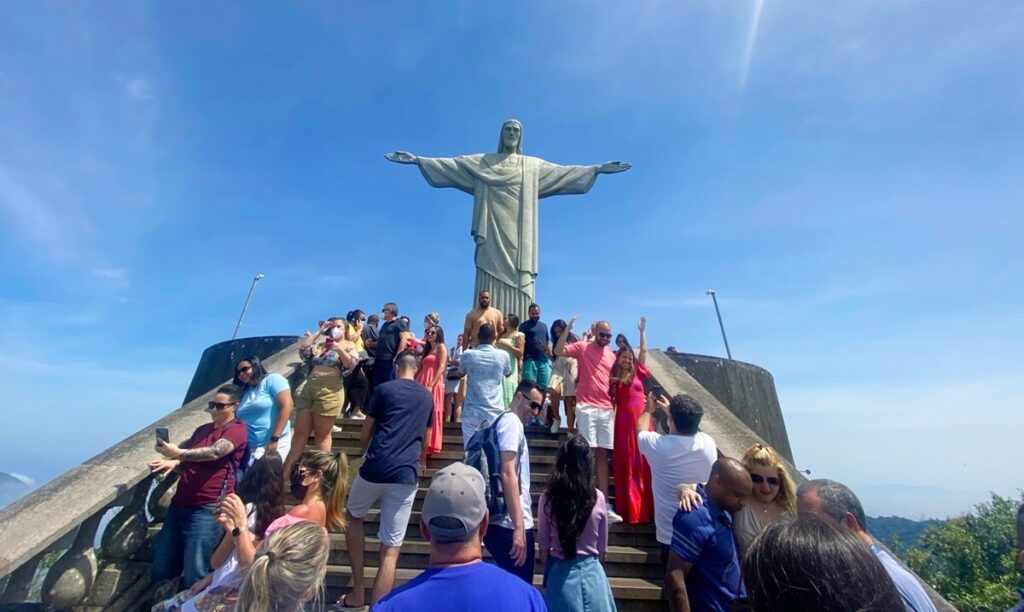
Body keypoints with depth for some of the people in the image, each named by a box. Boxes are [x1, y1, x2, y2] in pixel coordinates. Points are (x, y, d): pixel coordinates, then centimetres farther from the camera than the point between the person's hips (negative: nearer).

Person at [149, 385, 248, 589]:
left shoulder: (237, 429, -6)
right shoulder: (202, 429, 20)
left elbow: (215, 452, -21)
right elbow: (188, 456, 22)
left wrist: (178, 453, -30)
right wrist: (173, 462, 1)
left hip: (207, 509, -8)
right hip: (180, 504, 8)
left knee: (194, 576, -4)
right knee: (160, 571, 13)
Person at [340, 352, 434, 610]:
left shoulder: (384, 389, 3)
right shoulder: (427, 397, 13)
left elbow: (364, 435, 9)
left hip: (374, 469, -1)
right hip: (407, 475, 1)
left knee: (353, 517, 27)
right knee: (391, 548, 8)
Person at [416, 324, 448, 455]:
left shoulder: (441, 347, -1)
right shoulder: (427, 348, 23)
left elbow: (441, 368, -12)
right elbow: (421, 367, 18)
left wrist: (431, 385, -21)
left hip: (433, 384, -7)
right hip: (421, 383, 7)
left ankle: (430, 445, 1)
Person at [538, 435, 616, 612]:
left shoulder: (547, 497, -14)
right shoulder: (598, 497, -12)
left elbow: (544, 545, -2)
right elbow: (602, 547, 0)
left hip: (560, 572, 0)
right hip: (591, 571, 0)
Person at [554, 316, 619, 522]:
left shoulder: (612, 355, 16)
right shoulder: (582, 347, 1)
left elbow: (613, 383, 18)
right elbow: (558, 351, -13)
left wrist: (616, 406, 10)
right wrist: (567, 328, -20)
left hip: (607, 410, 5)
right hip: (587, 408, -5)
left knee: (602, 455, 8)